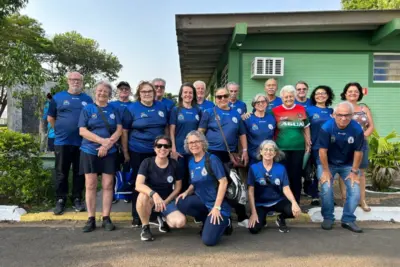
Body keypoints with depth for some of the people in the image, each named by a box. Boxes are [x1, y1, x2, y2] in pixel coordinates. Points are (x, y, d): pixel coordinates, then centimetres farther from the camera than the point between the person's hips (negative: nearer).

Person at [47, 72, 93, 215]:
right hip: (62, 142, -1)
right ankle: (60, 200, 16)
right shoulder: (58, 97, 4)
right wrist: (60, 130, 8)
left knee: (79, 173, 8)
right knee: (61, 173, 5)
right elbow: (50, 118, 9)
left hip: (82, 142, 1)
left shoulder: (88, 99, 8)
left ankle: (77, 199, 19)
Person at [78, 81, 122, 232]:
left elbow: (119, 129, 1)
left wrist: (108, 144, -15)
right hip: (89, 151, -1)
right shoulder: (87, 109, 6)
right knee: (90, 185, 1)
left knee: (107, 185, 0)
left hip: (109, 152, 1)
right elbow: (82, 131, -5)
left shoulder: (114, 110, 11)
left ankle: (106, 218, 8)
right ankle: (91, 219, 8)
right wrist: (103, 140, -16)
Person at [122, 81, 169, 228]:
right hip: (138, 152, -3)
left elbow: (166, 127, 13)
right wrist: (125, 152, -6)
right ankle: (136, 216, 19)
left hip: (158, 151, 3)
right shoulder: (132, 108, -4)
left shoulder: (162, 107, 6)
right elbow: (124, 131, -4)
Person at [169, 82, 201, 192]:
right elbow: (171, 131, -3)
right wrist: (173, 150, -10)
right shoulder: (176, 110, 1)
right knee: (180, 178, 5)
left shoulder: (198, 110, 8)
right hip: (179, 150, -2)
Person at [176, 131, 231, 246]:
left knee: (209, 240, -18)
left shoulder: (212, 159, -15)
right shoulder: (191, 163, 6)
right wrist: (187, 192, -7)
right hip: (203, 201, 7)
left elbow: (223, 182, -19)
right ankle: (208, 221, 4)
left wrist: (216, 207, -22)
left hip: (217, 203, -7)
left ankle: (224, 222, 14)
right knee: (181, 203, -20)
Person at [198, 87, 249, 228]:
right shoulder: (209, 112, 0)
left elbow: (242, 134, 13)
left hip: (231, 154, 3)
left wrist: (245, 151, 6)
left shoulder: (236, 114, 11)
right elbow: (200, 132, -1)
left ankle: (242, 217, 18)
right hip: (212, 153, -3)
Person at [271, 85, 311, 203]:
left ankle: (296, 202, 20)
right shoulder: (276, 111, -2)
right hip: (282, 148, -2)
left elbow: (306, 127, 14)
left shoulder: (301, 109, 5)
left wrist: (308, 143, 12)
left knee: (296, 175, 8)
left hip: (298, 148, 2)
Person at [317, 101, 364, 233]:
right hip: (327, 163, -2)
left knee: (355, 191, -8)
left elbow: (358, 152, -9)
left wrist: (354, 171, -7)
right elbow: (323, 151, -19)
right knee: (326, 189, -18)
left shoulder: (357, 129, -18)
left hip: (348, 165, 2)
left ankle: (348, 220, 10)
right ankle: (328, 218, 4)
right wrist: (326, 171, -15)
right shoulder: (326, 127, -24)